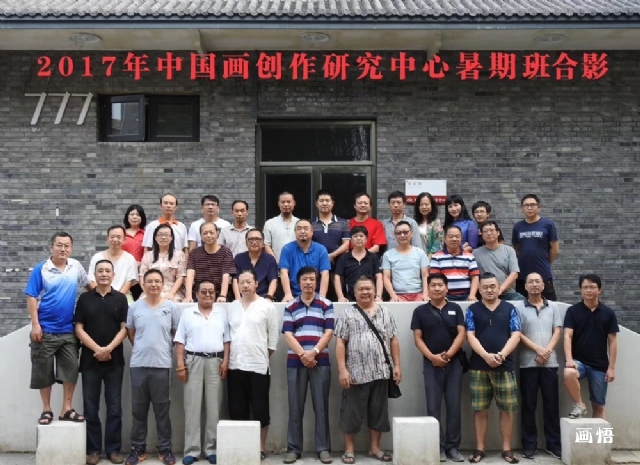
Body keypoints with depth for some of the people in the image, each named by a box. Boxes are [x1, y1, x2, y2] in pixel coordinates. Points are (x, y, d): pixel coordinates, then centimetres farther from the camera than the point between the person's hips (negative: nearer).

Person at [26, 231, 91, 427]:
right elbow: (32, 298, -9)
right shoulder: (41, 269, -8)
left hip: (68, 330, 4)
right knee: (44, 372, 5)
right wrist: (35, 325, -14)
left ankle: (67, 409, 15)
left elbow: (88, 284, 21)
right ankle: (46, 410, 17)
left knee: (71, 370, 5)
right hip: (45, 330, -3)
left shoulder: (76, 266, 3)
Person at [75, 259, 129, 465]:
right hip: (89, 360, 0)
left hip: (115, 361, 0)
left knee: (114, 407, 3)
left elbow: (124, 328, -1)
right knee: (91, 408, 4)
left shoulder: (120, 298, 4)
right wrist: (97, 349, -12)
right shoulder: (84, 298, 5)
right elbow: (79, 328, 0)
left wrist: (109, 348, -15)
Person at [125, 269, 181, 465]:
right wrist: (142, 347, 7)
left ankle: (165, 449, 15)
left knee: (162, 409, 5)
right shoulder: (135, 307, 4)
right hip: (138, 364, 1)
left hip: (162, 365, -1)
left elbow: (177, 334, 7)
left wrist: (163, 347, 4)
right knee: (138, 409, 8)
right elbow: (130, 332, 14)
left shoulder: (171, 307, 1)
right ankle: (137, 448, 18)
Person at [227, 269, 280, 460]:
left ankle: (261, 447, 14)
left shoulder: (267, 307, -2)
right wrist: (228, 358, 7)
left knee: (260, 409, 3)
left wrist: (262, 357, 1)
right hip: (235, 366, 4)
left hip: (258, 366, -4)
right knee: (237, 410, 8)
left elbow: (273, 337, 0)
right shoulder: (231, 307, 9)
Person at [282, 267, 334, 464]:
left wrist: (314, 352, -13)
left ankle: (323, 448, 8)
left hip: (320, 361, -1)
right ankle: (293, 448, 10)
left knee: (321, 406, 2)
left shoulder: (326, 305, 6)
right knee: (295, 407, 4)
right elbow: (288, 335, 0)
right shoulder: (290, 307, 8)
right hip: (295, 362, 1)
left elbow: (328, 333, -1)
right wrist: (302, 354, -13)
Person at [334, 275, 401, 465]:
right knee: (352, 412, 4)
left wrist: (396, 365, 4)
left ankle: (375, 448, 22)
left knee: (378, 411, 10)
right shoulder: (347, 314, 1)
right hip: (356, 373, -3)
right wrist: (342, 369, -11)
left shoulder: (385, 313, 11)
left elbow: (393, 341, 11)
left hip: (381, 372, 3)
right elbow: (340, 343, -4)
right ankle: (349, 449, 16)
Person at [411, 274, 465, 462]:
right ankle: (438, 446, 8)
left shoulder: (455, 309, 5)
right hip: (431, 364, -1)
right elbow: (418, 339, -1)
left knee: (454, 406, 4)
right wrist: (432, 357, -14)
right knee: (433, 407, 1)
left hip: (454, 363, 1)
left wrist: (448, 354, -15)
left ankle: (453, 446, 12)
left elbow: (461, 334, -2)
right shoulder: (420, 311, 2)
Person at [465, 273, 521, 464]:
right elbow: (470, 336, -3)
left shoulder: (509, 309, 7)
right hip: (479, 366, 0)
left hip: (505, 366, 1)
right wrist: (486, 356, -17)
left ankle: (507, 449, 13)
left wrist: (502, 355, -15)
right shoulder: (472, 310, 6)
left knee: (507, 409, 3)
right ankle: (479, 448, 11)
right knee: (480, 409, 3)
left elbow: (515, 335, 0)